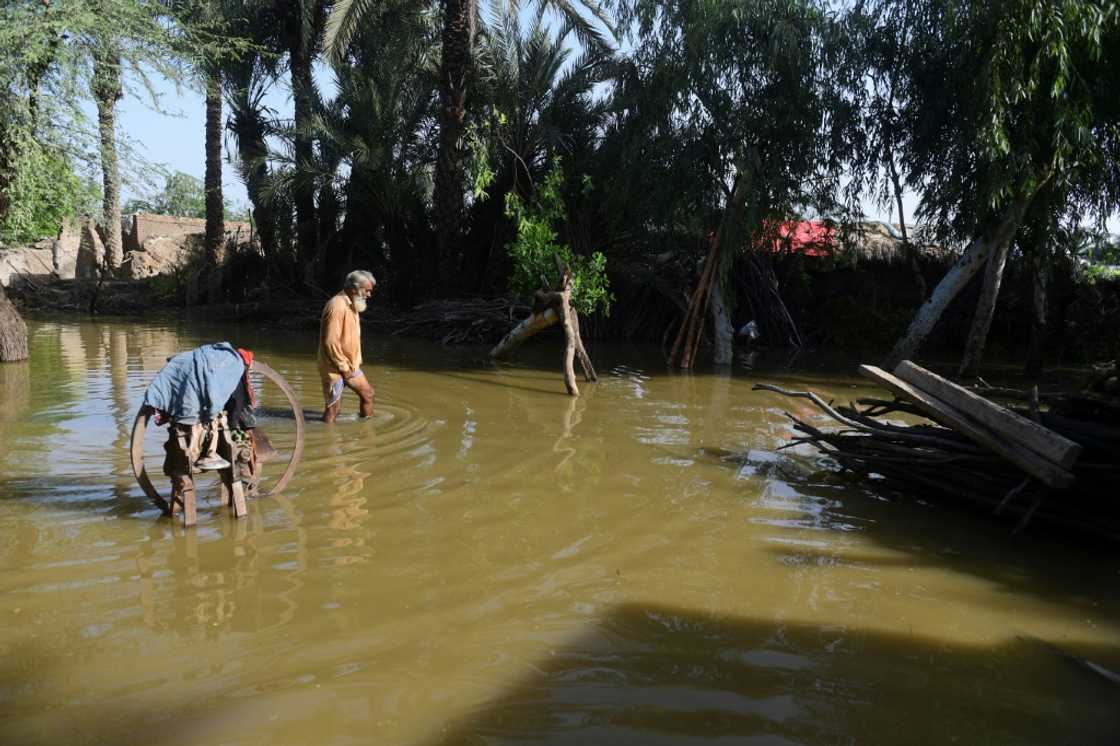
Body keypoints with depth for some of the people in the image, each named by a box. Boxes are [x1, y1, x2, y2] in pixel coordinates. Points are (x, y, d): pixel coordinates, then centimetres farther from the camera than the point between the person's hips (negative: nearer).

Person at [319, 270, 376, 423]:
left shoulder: (351, 305, 9)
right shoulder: (337, 306, -23)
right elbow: (331, 342, -26)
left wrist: (356, 362, 10)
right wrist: (344, 367, -19)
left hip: (350, 366, 10)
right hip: (335, 368, -10)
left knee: (368, 393, 17)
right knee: (334, 407, -2)